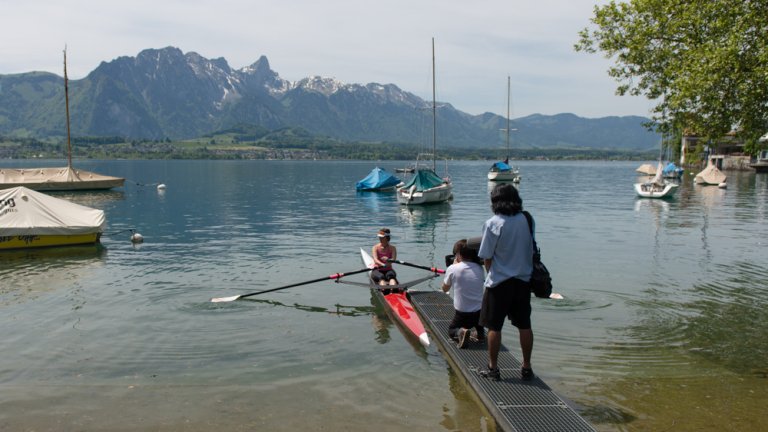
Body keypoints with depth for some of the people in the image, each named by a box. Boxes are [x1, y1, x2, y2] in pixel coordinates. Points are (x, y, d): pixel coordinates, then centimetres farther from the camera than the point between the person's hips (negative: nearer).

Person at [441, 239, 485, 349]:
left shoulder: (452, 269, -10)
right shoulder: (479, 269, 0)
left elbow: (445, 289, 7)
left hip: (462, 313, -3)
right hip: (480, 313, 4)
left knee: (451, 330, 25)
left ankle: (460, 332, -9)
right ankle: (480, 331, 22)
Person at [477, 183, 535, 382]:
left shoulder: (493, 224, -15)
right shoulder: (526, 220, -1)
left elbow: (486, 257, -11)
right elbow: (531, 249, 7)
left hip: (499, 282, -5)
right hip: (523, 280, 5)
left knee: (494, 327, 7)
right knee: (524, 326, 13)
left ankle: (493, 368, 16)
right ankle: (526, 368, 22)